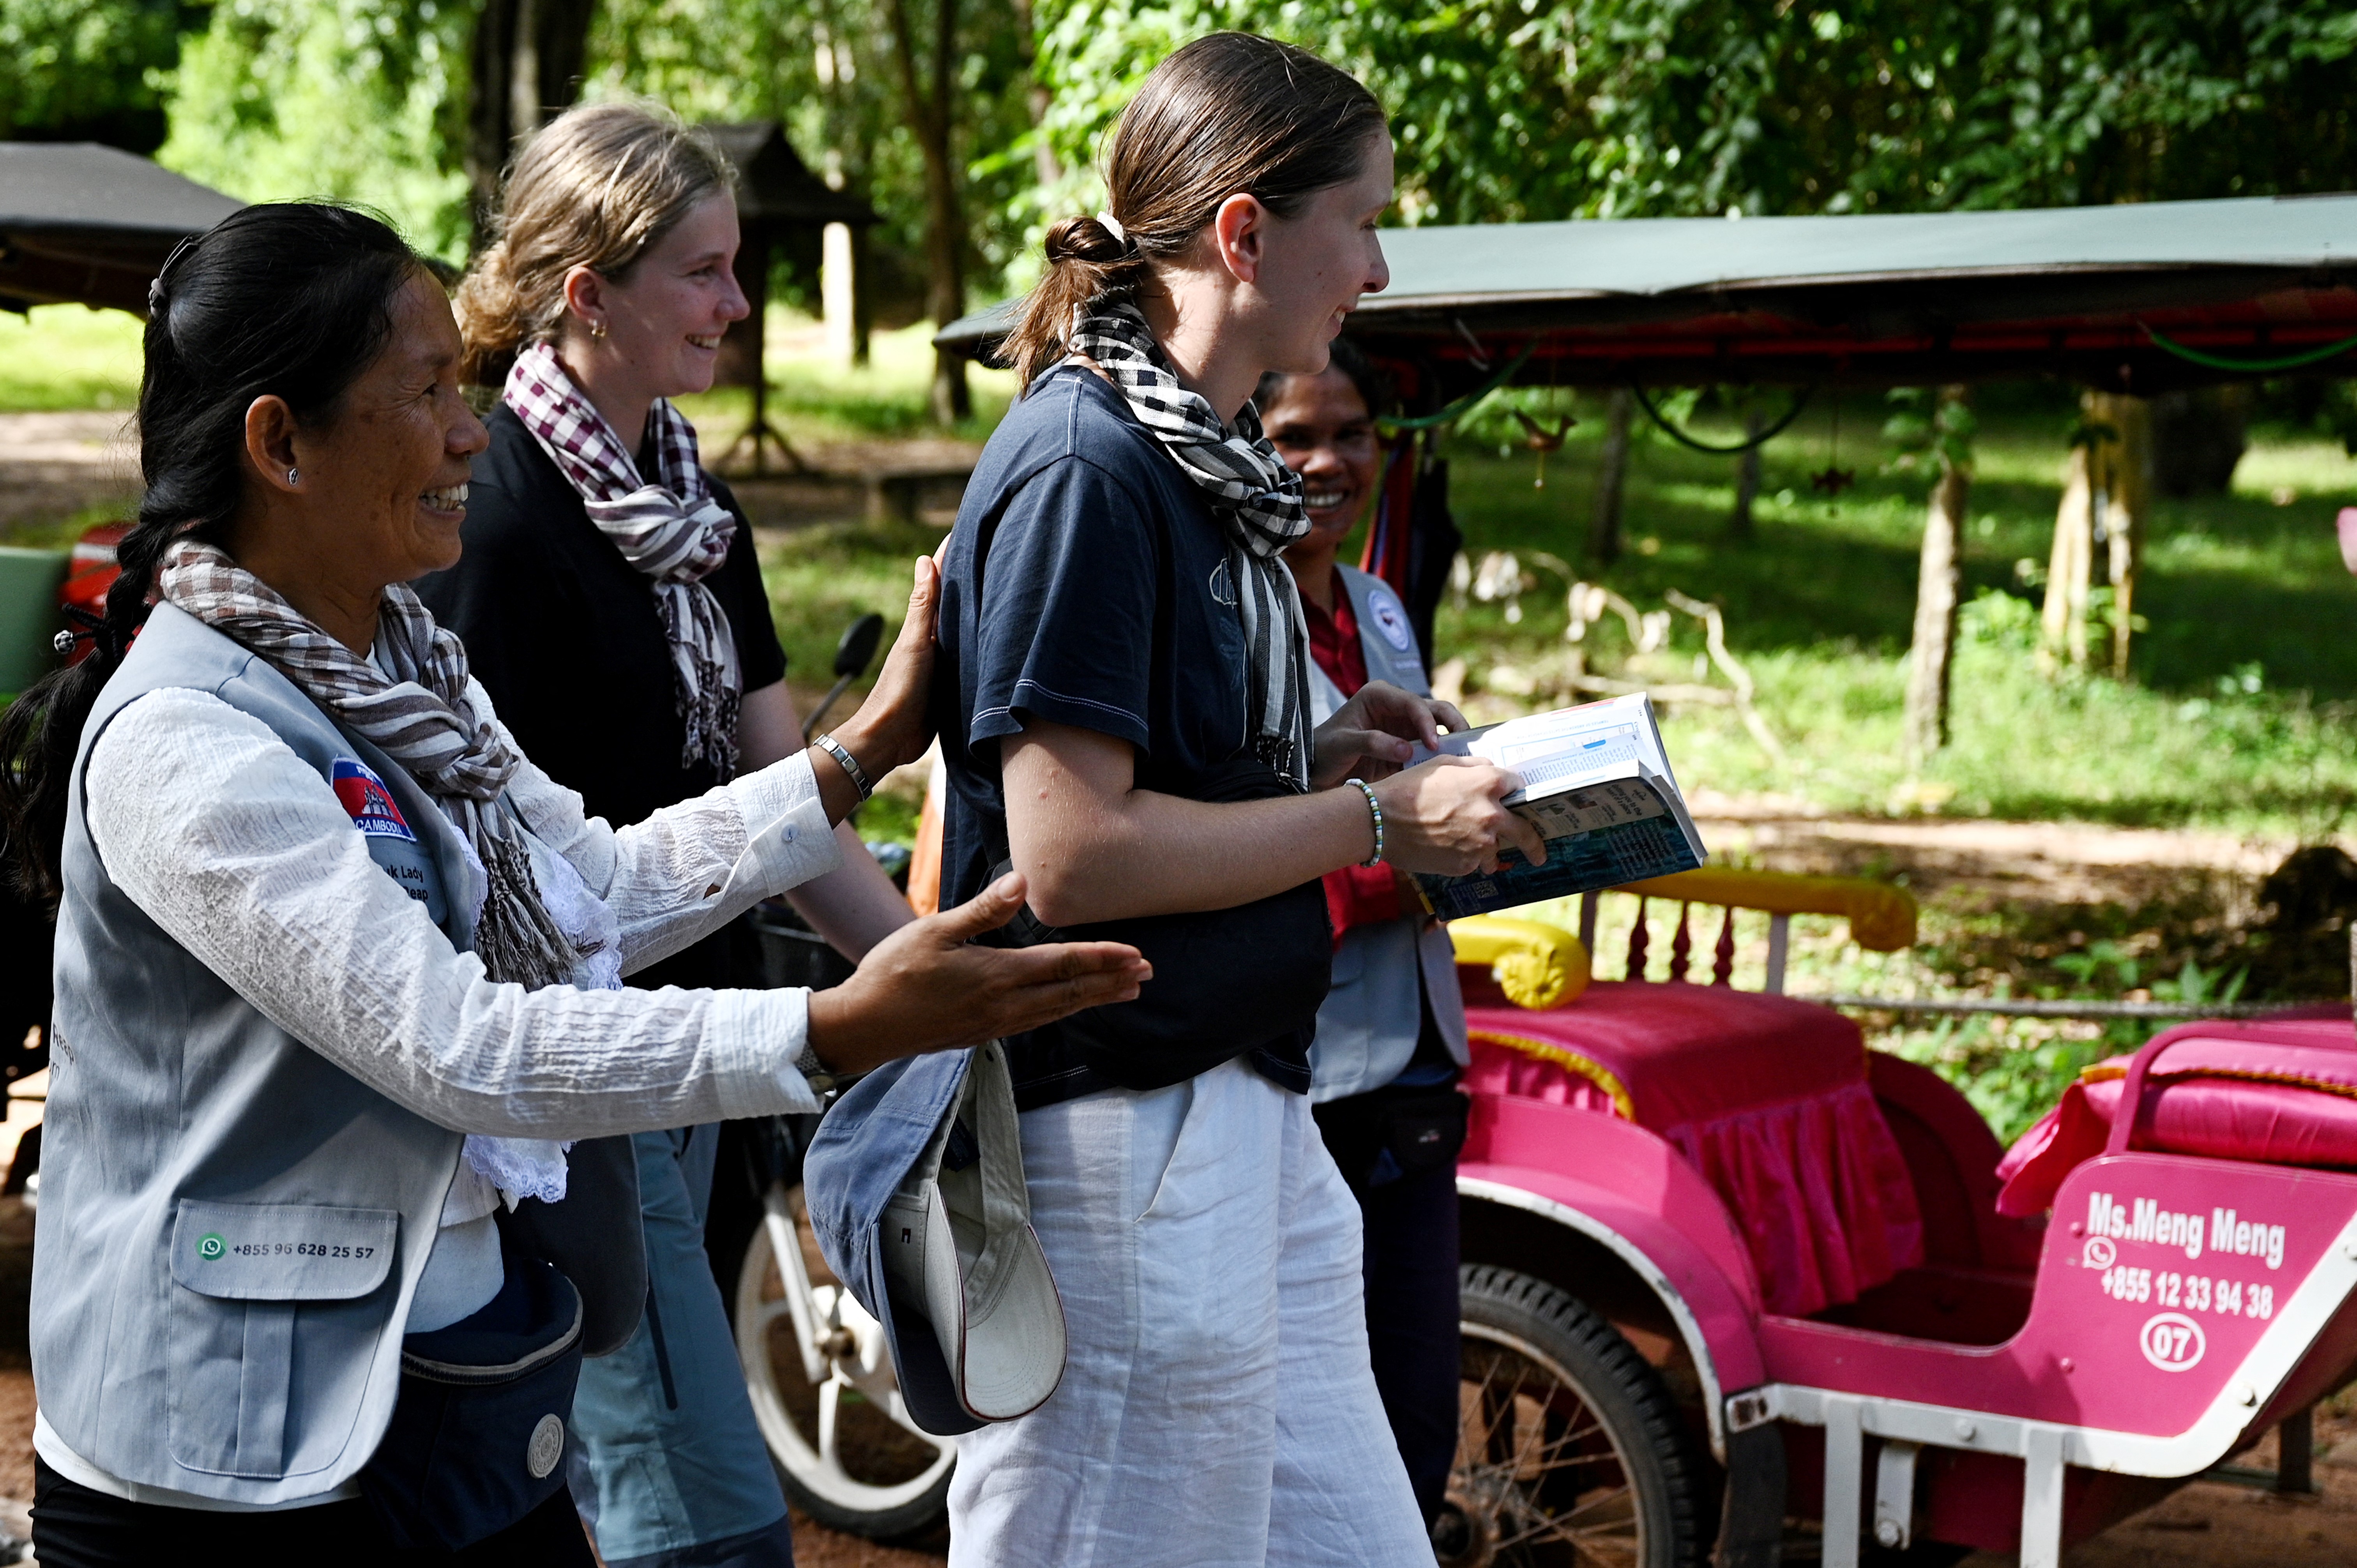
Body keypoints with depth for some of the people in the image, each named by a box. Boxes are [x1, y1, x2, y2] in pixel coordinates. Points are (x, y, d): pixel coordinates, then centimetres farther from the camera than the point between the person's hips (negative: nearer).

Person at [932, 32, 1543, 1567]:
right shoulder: (1083, 466, -16)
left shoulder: (1204, 457, 12)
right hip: (1124, 1140, -10)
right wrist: (1379, 820, -14)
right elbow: (1071, 852, -22)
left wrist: (1317, 756, 5)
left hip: (1245, 1110, 10)